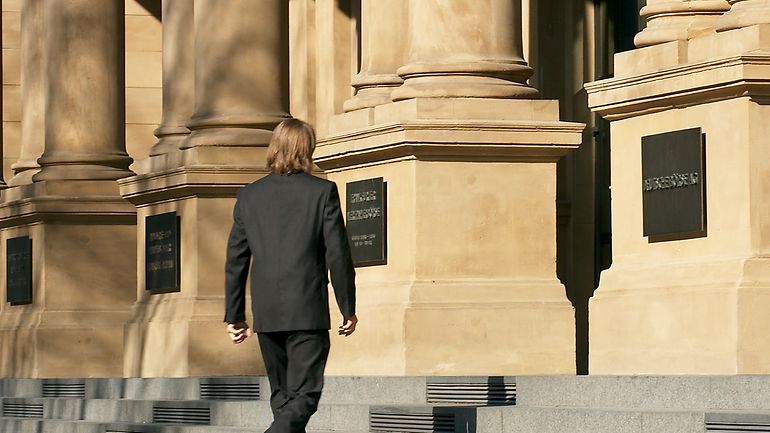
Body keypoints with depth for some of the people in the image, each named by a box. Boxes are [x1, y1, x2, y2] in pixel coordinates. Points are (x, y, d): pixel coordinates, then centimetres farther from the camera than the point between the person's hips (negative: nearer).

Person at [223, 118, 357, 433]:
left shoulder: (249, 196, 6)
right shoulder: (323, 192, -4)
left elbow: (236, 261, 8)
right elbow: (338, 256, -5)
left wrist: (234, 316, 14)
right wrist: (348, 309, 3)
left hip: (267, 314, 4)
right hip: (308, 312, -4)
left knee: (282, 396, 15)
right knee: (303, 396, -5)